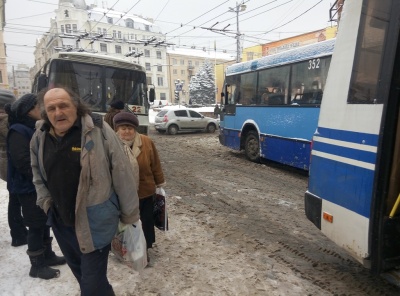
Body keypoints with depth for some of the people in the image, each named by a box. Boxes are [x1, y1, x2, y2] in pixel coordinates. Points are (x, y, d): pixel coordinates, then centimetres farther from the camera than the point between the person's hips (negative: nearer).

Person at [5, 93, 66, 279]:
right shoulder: (18, 132, -16)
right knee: (36, 226, 0)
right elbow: (23, 162, -24)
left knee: (44, 222, 18)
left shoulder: (33, 129, 13)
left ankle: (47, 255, 32)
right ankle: (37, 265, 14)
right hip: (29, 188, -9)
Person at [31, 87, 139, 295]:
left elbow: (122, 174, -15)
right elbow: (37, 173, 17)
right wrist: (46, 202, 6)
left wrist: (130, 214, -10)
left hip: (94, 221, -6)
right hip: (60, 221, 6)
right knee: (79, 272, 26)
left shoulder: (98, 130, -18)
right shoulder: (39, 138, -1)